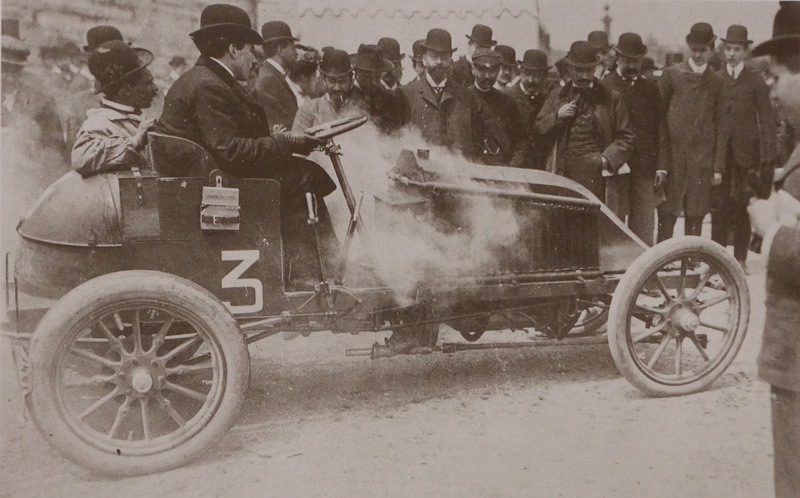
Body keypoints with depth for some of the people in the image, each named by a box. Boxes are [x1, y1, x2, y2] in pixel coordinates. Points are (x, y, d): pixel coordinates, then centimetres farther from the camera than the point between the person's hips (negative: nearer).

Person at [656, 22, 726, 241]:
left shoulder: (717, 82, 10)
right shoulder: (671, 74, 4)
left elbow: (720, 127, 10)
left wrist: (718, 167, 2)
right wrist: (660, 163, -7)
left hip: (702, 161, 2)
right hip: (672, 158, -2)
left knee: (695, 219, 4)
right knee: (666, 219, -3)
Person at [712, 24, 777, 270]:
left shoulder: (756, 82, 6)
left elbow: (768, 121, 3)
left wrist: (768, 158, -5)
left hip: (746, 153, 0)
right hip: (718, 151, 0)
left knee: (743, 207, 4)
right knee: (718, 205, -2)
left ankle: (740, 258, 14)